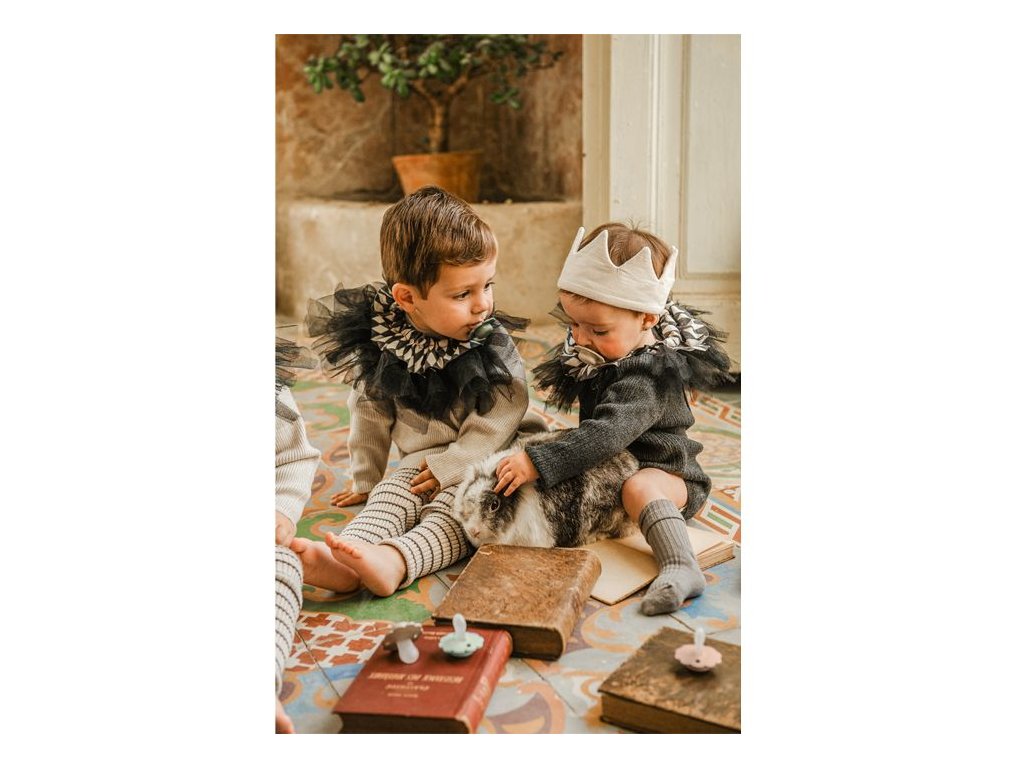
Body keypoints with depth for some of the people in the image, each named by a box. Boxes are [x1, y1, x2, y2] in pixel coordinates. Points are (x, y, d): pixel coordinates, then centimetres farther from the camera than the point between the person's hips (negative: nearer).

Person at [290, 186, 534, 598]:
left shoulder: (492, 344, -11)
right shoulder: (380, 345, -4)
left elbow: (500, 418, -15)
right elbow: (371, 415, 9)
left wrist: (449, 466, -19)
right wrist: (365, 479, 17)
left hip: (479, 464, -3)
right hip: (417, 464, 3)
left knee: (456, 508, -30)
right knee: (388, 497, -23)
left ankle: (393, 562, -56)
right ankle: (344, 563, -48)